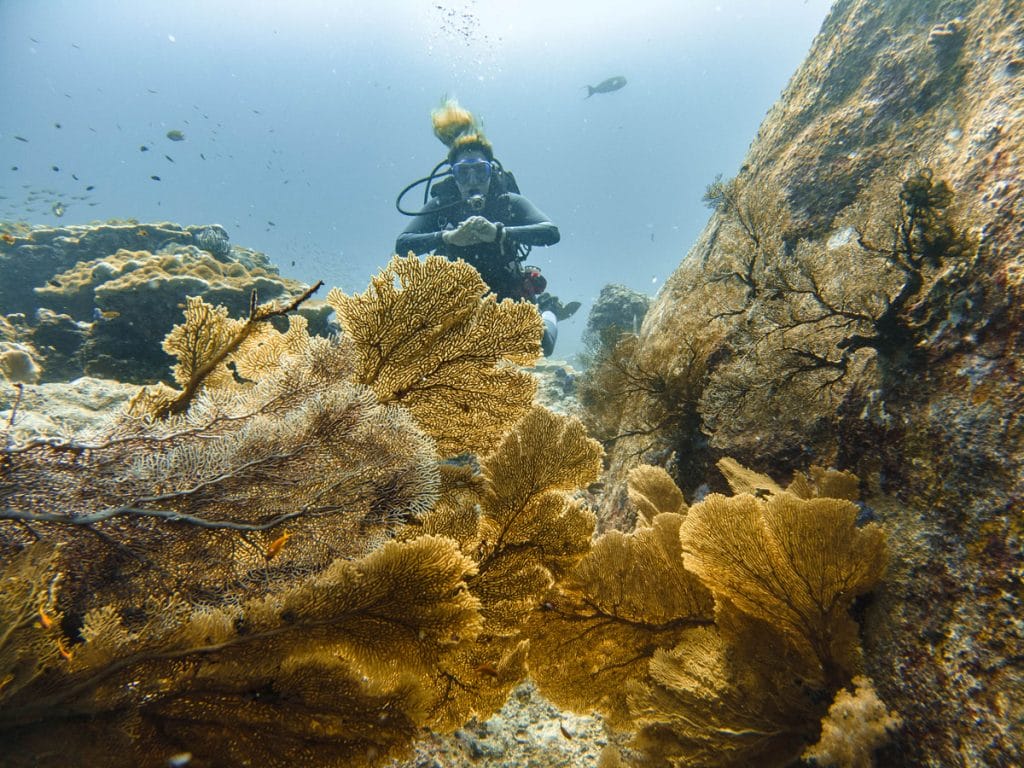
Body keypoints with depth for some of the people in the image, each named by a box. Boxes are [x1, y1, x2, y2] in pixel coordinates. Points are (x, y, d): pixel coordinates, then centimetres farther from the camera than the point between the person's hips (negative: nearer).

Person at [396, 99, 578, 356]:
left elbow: (551, 233, -25)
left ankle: (548, 311, 18)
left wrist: (498, 232, -39)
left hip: (508, 295, -3)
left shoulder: (509, 202, -11)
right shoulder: (440, 205, -9)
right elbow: (402, 245, -19)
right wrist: (448, 237, -36)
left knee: (540, 345, -20)